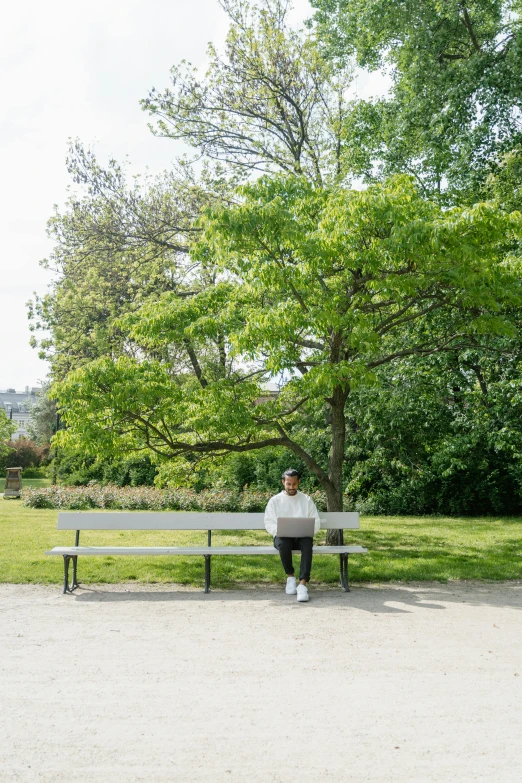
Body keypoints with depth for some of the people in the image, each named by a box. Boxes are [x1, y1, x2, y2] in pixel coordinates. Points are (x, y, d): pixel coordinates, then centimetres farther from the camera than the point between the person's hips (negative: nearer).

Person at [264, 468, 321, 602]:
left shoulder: (307, 500, 12)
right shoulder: (275, 500, 9)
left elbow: (316, 522, 7)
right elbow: (269, 523, 1)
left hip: (302, 536, 1)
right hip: (283, 536, 0)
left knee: (308, 542, -35)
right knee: (283, 543, -37)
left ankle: (303, 583, -43)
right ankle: (290, 576, -14)